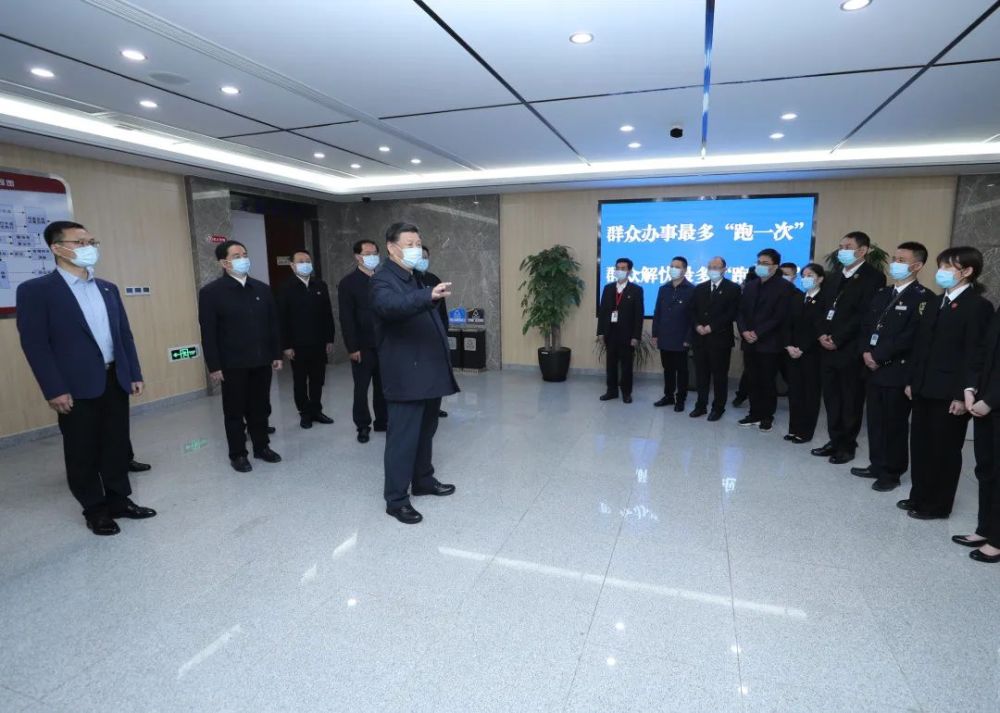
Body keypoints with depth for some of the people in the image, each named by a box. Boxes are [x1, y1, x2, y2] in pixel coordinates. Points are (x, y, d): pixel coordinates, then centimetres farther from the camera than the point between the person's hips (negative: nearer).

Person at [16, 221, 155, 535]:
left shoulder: (108, 289, 12)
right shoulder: (35, 290, -6)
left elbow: (124, 334, 13)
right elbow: (34, 343, -10)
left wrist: (135, 374, 9)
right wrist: (54, 390, -15)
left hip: (115, 380, 5)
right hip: (77, 387, -5)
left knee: (116, 445, 13)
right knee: (83, 452, 7)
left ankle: (119, 500, 26)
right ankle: (95, 510, 21)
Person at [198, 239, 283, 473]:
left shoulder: (262, 289, 7)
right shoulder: (211, 292, -6)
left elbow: (272, 324, 10)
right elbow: (208, 333, -8)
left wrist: (277, 354, 8)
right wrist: (214, 366, -11)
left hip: (261, 361, 4)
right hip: (232, 365, -4)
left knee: (260, 408, 13)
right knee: (235, 412, 8)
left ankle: (262, 447, 28)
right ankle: (237, 454, 22)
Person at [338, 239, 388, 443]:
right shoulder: (348, 282, -4)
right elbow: (346, 318, -8)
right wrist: (352, 347, -13)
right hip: (363, 346, -3)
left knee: (383, 386, 11)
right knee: (361, 388, 7)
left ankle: (382, 421, 24)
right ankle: (363, 426, 19)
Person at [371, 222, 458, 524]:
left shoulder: (415, 278, 17)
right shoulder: (383, 280, -12)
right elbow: (391, 306, -36)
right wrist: (429, 296, -50)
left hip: (430, 371, 9)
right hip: (407, 375, -9)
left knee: (425, 432, 18)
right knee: (403, 437, -1)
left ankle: (423, 480, 34)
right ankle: (396, 499, 10)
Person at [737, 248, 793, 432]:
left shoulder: (784, 287, -3)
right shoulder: (750, 286, 15)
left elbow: (779, 316, -12)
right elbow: (741, 312, 10)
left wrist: (757, 333, -16)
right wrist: (744, 331, -7)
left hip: (769, 343, -5)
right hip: (749, 342, 5)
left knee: (767, 381, 2)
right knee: (753, 381, 9)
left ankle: (768, 416, 14)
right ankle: (755, 414, 18)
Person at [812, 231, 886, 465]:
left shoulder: (873, 277, -7)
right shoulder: (835, 277, 17)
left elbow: (865, 315, -15)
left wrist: (837, 339, -16)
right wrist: (823, 334, -2)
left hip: (851, 350, -7)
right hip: (829, 348, 7)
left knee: (851, 400, 4)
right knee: (831, 398, 11)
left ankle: (847, 446, 15)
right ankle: (835, 440, 23)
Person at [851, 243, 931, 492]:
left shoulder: (923, 297, -8)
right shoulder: (882, 294, 15)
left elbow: (911, 336, -17)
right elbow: (867, 325, 13)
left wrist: (878, 356, -16)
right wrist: (866, 352, -3)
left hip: (899, 371, -7)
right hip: (875, 368, 7)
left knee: (895, 423, 3)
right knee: (875, 420, 13)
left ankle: (892, 473, 15)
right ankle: (877, 465, 26)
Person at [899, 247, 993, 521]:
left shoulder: (978, 306, -9)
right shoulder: (934, 303, 13)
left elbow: (975, 354, -14)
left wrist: (964, 394, -17)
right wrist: (912, 380, 12)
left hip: (950, 393, -7)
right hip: (924, 389, 7)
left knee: (944, 450, 5)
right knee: (920, 445, 14)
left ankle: (938, 505, 18)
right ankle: (919, 496, 27)